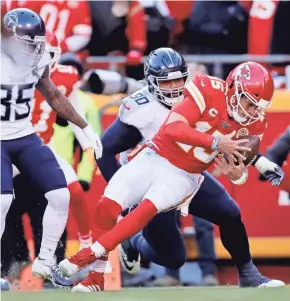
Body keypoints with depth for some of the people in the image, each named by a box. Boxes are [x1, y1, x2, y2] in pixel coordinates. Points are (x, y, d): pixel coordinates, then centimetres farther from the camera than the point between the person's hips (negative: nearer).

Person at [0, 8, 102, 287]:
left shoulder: (38, 59, -5)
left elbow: (53, 95, 13)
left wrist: (85, 128, 15)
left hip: (26, 138, 6)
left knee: (60, 196, 0)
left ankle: (44, 262, 17)